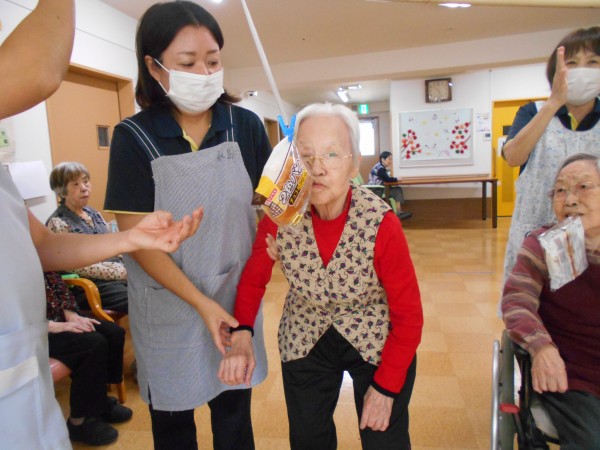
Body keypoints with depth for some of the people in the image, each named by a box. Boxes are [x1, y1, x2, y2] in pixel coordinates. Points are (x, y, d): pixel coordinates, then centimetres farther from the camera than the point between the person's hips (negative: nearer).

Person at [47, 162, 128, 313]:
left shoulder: (92, 212, 14)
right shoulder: (58, 223, -7)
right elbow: (80, 267, -14)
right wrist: (124, 272, -18)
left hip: (120, 274, 7)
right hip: (89, 286, -7)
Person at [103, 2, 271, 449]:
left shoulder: (245, 125, -7)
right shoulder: (135, 137, -12)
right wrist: (202, 304, -17)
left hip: (235, 291, 2)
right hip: (167, 300, -1)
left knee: (234, 405, 17)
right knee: (172, 411, 18)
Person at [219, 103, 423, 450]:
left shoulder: (381, 224, -26)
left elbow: (408, 314, -15)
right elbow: (253, 278, -3)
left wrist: (385, 387, -11)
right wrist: (242, 333, -20)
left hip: (378, 342, -2)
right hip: (305, 341, 3)